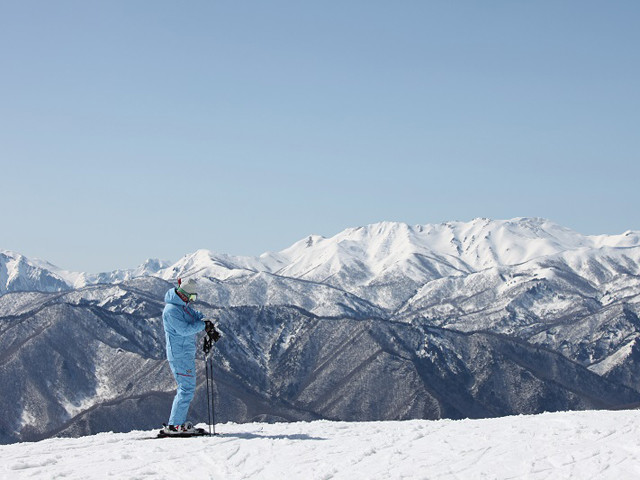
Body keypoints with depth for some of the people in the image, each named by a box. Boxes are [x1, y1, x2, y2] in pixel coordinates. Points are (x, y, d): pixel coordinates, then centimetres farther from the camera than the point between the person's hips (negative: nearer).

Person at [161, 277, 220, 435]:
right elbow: (184, 329, -25)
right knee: (187, 389, -11)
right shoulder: (171, 310, -20)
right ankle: (173, 425, -10)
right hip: (180, 355, -11)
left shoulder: (184, 305, 11)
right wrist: (204, 324, -15)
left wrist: (210, 329, 0)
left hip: (187, 353, 11)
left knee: (186, 388, 15)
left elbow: (197, 315, 16)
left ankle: (180, 422, 19)